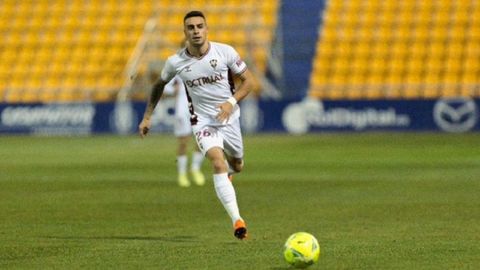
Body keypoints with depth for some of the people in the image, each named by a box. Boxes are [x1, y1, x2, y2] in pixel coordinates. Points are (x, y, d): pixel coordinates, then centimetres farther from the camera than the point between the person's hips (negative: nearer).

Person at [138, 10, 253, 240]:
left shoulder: (225, 52, -12)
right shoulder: (175, 62, -9)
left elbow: (247, 80, -3)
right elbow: (159, 85, 11)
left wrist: (231, 102, -19)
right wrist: (147, 117, 10)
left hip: (229, 118, 2)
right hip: (203, 123, -2)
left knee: (236, 166, 19)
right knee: (218, 163, -26)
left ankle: (228, 166, 60)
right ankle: (237, 220, -33)